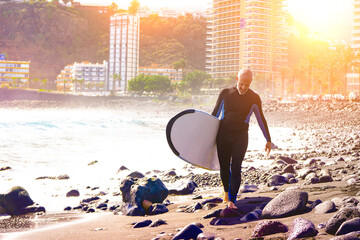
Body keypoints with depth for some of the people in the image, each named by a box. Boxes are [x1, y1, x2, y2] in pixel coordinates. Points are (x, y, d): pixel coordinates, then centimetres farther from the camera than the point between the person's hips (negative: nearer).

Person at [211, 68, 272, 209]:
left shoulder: (254, 98, -1)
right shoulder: (225, 93, 2)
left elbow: (261, 120, 9)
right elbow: (215, 113, 12)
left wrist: (268, 140, 12)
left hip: (240, 136, -2)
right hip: (223, 135, 2)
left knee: (236, 168, -12)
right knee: (224, 167, 9)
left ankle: (231, 201, -9)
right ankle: (226, 191, 37)